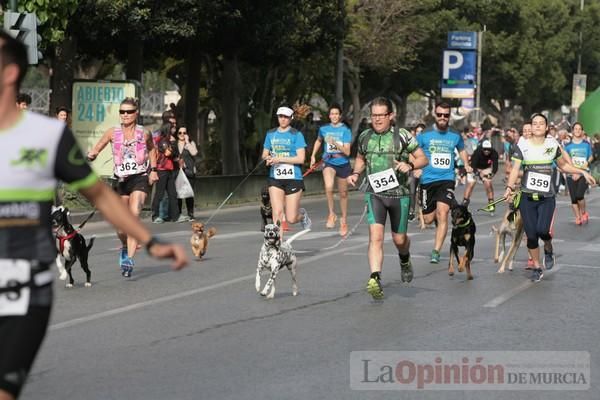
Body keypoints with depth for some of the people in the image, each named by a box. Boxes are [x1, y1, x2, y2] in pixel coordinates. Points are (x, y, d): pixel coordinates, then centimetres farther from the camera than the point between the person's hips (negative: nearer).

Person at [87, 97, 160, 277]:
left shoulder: (144, 133, 0)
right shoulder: (113, 133, 0)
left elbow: (152, 149, 19)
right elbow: (97, 148, 3)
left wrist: (153, 170, 10)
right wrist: (91, 155, -20)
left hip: (140, 178, -2)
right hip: (121, 180, 2)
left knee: (134, 215, -22)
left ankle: (129, 259, -25)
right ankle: (125, 247, 39)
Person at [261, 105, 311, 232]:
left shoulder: (296, 135, -4)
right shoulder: (271, 134, 10)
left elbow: (301, 158, -11)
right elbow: (264, 154, 17)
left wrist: (280, 159, -19)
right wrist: (268, 158, -8)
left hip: (293, 179, -3)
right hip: (275, 178, 3)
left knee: (291, 219, 2)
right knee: (277, 213, -14)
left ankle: (302, 214, 36)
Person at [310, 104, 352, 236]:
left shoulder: (345, 130, -6)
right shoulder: (324, 129, 2)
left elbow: (347, 151, -13)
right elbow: (318, 141, 25)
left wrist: (335, 144, -26)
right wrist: (313, 156, 19)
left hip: (343, 164, 0)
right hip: (329, 163, 0)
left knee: (343, 193, 12)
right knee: (328, 187, -29)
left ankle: (344, 220, 32)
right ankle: (331, 214, -11)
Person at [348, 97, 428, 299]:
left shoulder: (402, 136, -4)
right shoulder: (365, 137, 5)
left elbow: (423, 159, 2)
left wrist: (410, 165, -18)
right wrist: (355, 173, 5)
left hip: (399, 193, -1)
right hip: (374, 193, 1)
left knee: (399, 238, 11)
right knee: (375, 236, -16)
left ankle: (405, 260, 46)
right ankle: (375, 280, -23)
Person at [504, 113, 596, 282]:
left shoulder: (553, 145, 4)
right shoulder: (522, 146, -1)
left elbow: (563, 165, 19)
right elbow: (515, 169, -8)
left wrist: (583, 172, 12)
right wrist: (510, 188, -23)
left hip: (547, 198, 0)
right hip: (527, 197, 0)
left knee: (542, 230, -20)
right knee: (531, 235, 0)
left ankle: (548, 249, 14)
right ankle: (537, 268, 18)